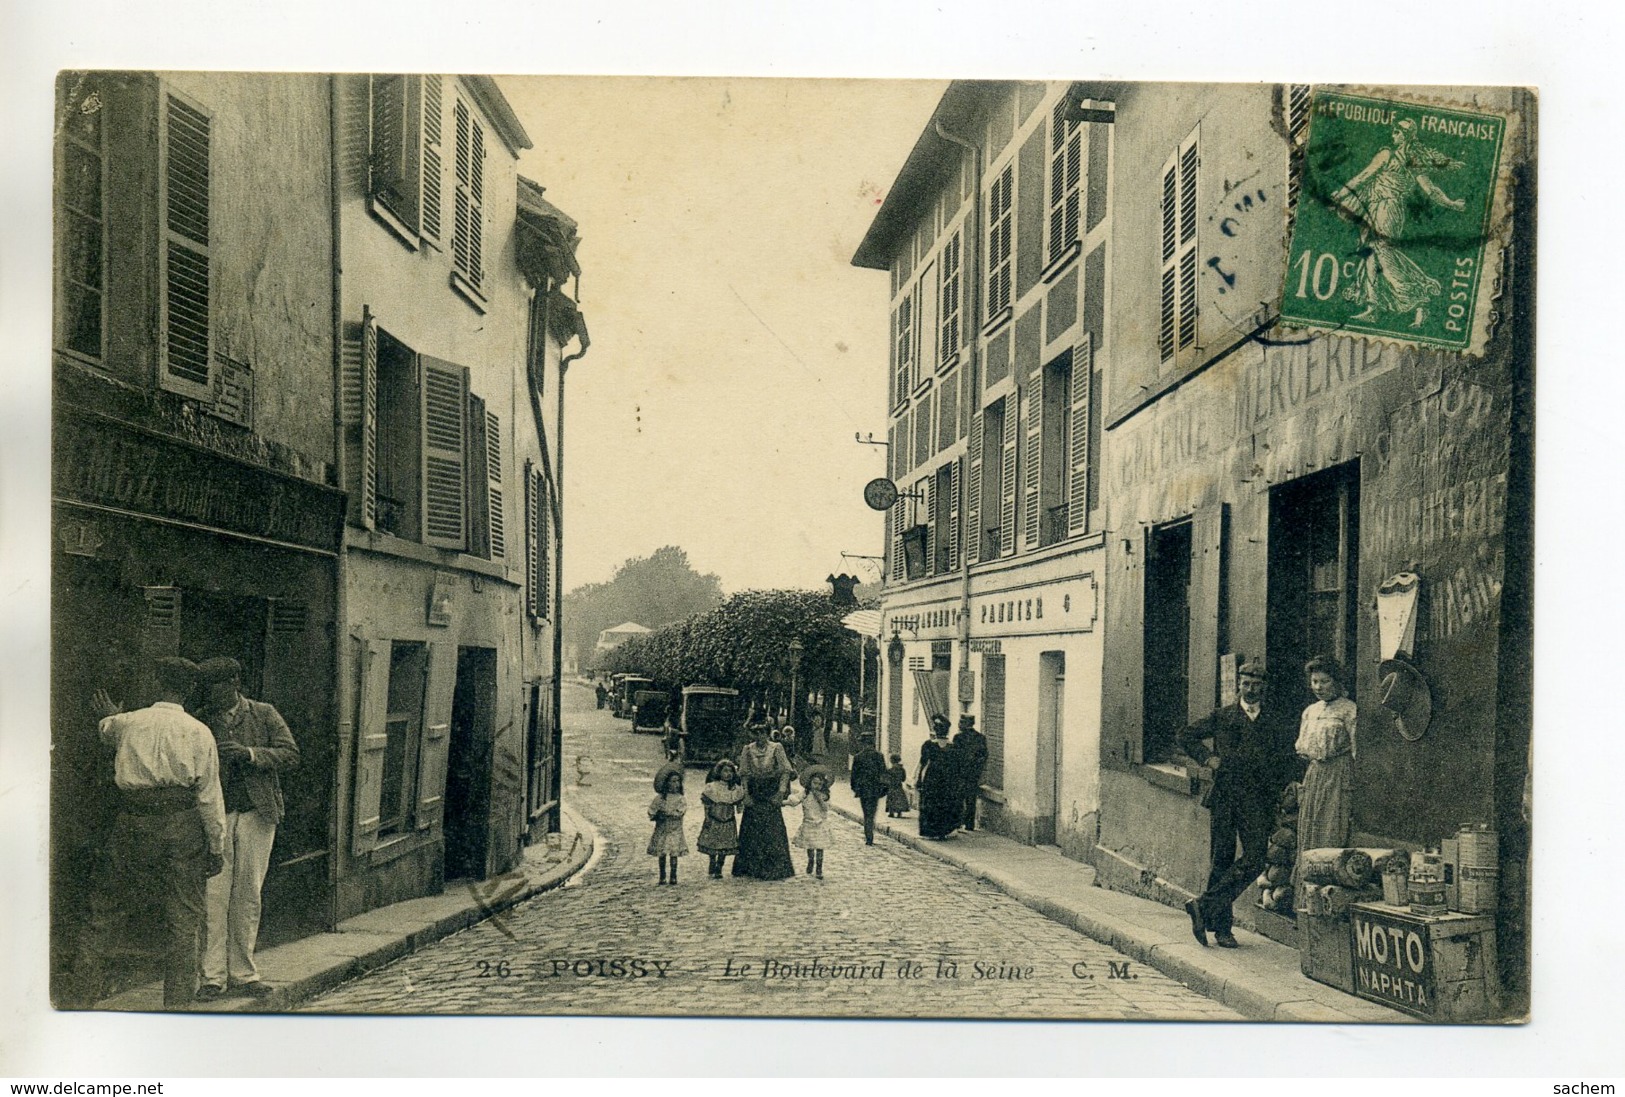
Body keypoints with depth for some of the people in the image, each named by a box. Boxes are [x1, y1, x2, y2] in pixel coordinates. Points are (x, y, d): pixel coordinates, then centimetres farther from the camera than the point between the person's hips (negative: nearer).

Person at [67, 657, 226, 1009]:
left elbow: (104, 729, 31)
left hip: (134, 822, 2)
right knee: (183, 919, 4)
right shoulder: (199, 732, -2)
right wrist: (217, 847, 3)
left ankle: (81, 997, 17)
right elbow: (209, 795, -3)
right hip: (182, 823, -2)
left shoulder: (127, 723, 4)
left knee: (105, 910, 16)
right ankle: (177, 1003, 5)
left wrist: (108, 716, 56)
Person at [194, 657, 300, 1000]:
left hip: (256, 816, 1)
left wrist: (249, 753, -16)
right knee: (214, 896, -4)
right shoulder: (199, 721, 4)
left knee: (248, 897, 7)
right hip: (215, 817, -1)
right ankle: (213, 976, 6)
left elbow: (291, 754, -4)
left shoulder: (264, 715, 4)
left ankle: (242, 973, 16)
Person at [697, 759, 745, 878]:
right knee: (712, 848, 1)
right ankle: (712, 871, 14)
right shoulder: (712, 787, -6)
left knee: (725, 848, 3)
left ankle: (718, 871, 14)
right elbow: (707, 805, -4)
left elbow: (737, 803, 12)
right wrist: (707, 819, -8)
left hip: (728, 822, 3)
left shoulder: (736, 789, 2)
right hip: (714, 821, -3)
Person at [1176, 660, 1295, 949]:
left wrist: (1273, 792, 5)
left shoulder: (1275, 722, 12)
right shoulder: (1221, 717, 9)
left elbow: (1285, 761, 16)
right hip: (1223, 797, -1)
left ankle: (1205, 905, -5)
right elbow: (1186, 737, 13)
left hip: (1257, 799, 1)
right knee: (1221, 859, 1)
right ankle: (1221, 926, 7)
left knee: (1254, 859, -12)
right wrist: (1207, 758, 0)